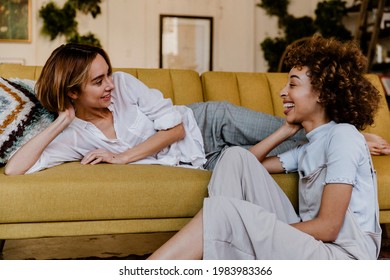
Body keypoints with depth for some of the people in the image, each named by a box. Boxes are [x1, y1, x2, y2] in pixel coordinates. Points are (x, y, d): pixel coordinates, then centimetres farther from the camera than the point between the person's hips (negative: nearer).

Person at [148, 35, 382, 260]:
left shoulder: (343, 136, -6)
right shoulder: (309, 148, 20)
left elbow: (328, 227, -15)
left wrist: (262, 231, -10)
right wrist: (287, 129, 15)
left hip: (341, 255, -8)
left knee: (224, 210, -25)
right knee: (236, 156, 0)